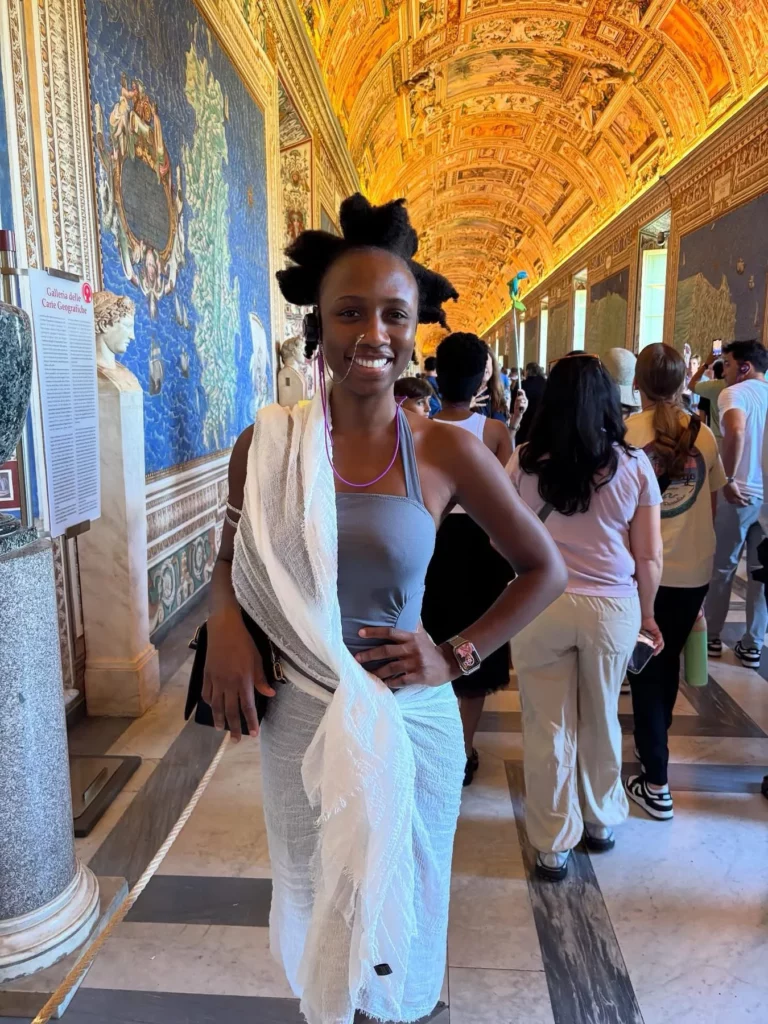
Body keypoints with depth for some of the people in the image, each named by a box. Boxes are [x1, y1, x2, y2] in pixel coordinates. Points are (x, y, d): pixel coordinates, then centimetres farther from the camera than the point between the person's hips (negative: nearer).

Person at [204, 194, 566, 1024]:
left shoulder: (445, 453, -10)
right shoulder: (267, 446, -6)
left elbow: (543, 569, 1)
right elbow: (230, 560, 9)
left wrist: (458, 656, -9)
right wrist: (225, 626, -12)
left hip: (410, 720, -1)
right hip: (300, 721, 1)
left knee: (399, 905, 20)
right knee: (317, 905, 21)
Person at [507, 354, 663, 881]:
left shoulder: (525, 463, -6)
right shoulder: (634, 465, -4)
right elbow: (650, 556, 0)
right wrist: (646, 614, 13)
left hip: (539, 605, -1)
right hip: (612, 607, 2)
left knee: (548, 728, 12)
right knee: (601, 722, 21)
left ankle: (553, 846, 25)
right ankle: (602, 822, 42)